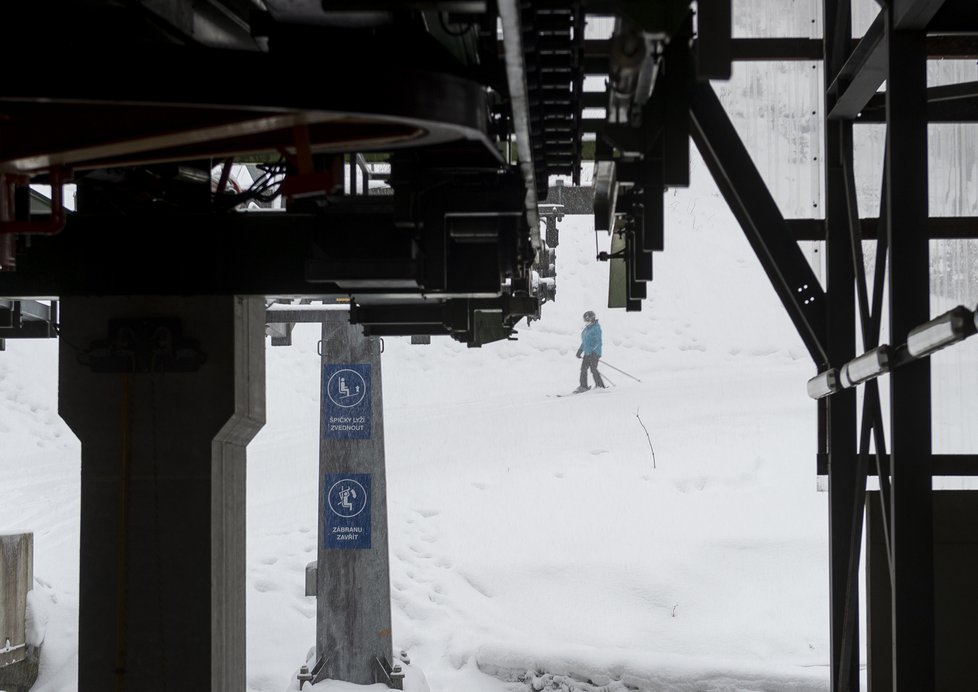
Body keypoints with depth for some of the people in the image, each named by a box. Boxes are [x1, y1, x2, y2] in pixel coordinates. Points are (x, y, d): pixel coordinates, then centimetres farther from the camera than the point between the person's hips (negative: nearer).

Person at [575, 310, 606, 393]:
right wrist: (580, 350, 26)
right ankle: (583, 387, 9)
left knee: (593, 369, -10)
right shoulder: (586, 328, 16)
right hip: (587, 353, 9)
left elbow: (598, 342, -16)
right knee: (583, 369, 5)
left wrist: (593, 349, -26)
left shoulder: (596, 328, -10)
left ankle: (600, 386, -3)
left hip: (594, 352, -9)